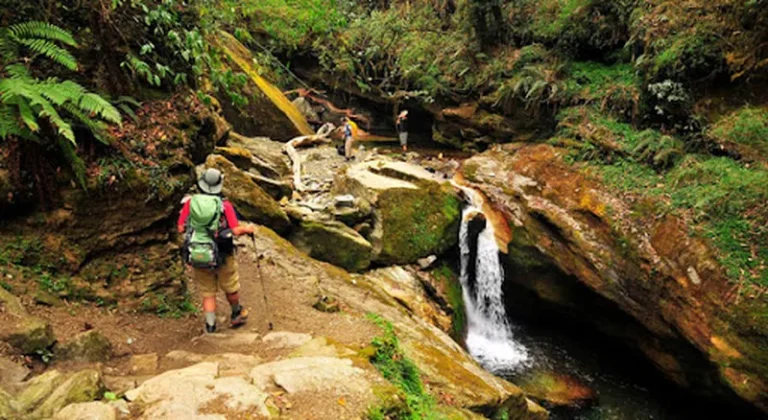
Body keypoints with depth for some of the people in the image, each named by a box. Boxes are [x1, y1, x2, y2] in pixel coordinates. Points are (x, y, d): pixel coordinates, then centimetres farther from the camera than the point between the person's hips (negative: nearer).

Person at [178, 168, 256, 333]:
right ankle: (236, 315, 42)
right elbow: (235, 230, -15)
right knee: (231, 288, 21)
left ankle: (210, 327, 18)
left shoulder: (190, 202, -6)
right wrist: (247, 228, 5)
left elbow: (181, 228, -3)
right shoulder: (225, 205, -12)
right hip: (222, 257, -2)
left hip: (197, 257, 2)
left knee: (208, 293, 16)